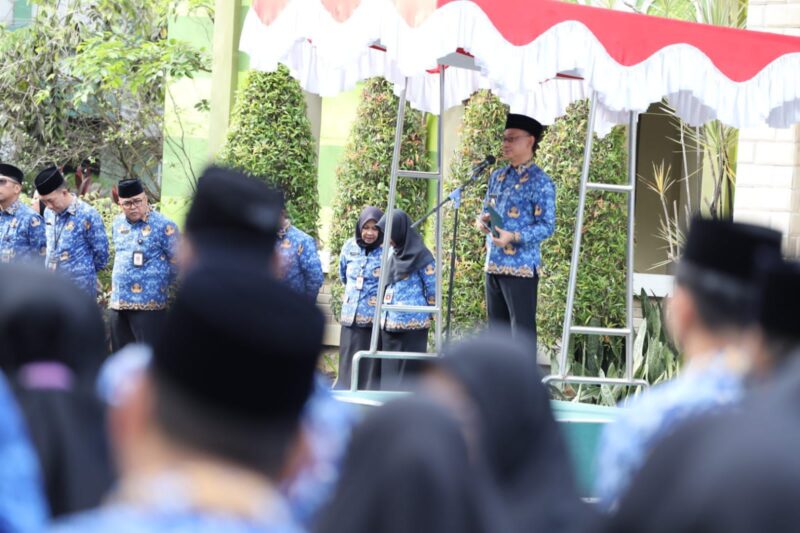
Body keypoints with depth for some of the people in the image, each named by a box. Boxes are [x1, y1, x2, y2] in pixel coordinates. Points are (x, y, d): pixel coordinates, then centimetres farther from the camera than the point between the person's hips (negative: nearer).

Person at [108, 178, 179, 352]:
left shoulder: (163, 226, -9)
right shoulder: (117, 224, 11)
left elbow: (176, 262, -5)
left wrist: (158, 286, 2)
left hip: (148, 303, -7)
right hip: (118, 302, 7)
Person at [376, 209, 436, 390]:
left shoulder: (421, 256, -7)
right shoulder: (393, 255, 12)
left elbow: (432, 290, -4)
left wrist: (426, 314, 1)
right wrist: (382, 316, 15)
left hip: (412, 326, -7)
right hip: (389, 325, 7)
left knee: (409, 371, -5)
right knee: (389, 370, 8)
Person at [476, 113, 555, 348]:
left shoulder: (540, 182, -8)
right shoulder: (497, 177, 15)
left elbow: (547, 226, -12)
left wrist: (514, 237, -25)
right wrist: (482, 220, -1)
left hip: (521, 266, -8)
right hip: (494, 265, 8)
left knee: (522, 329, -8)